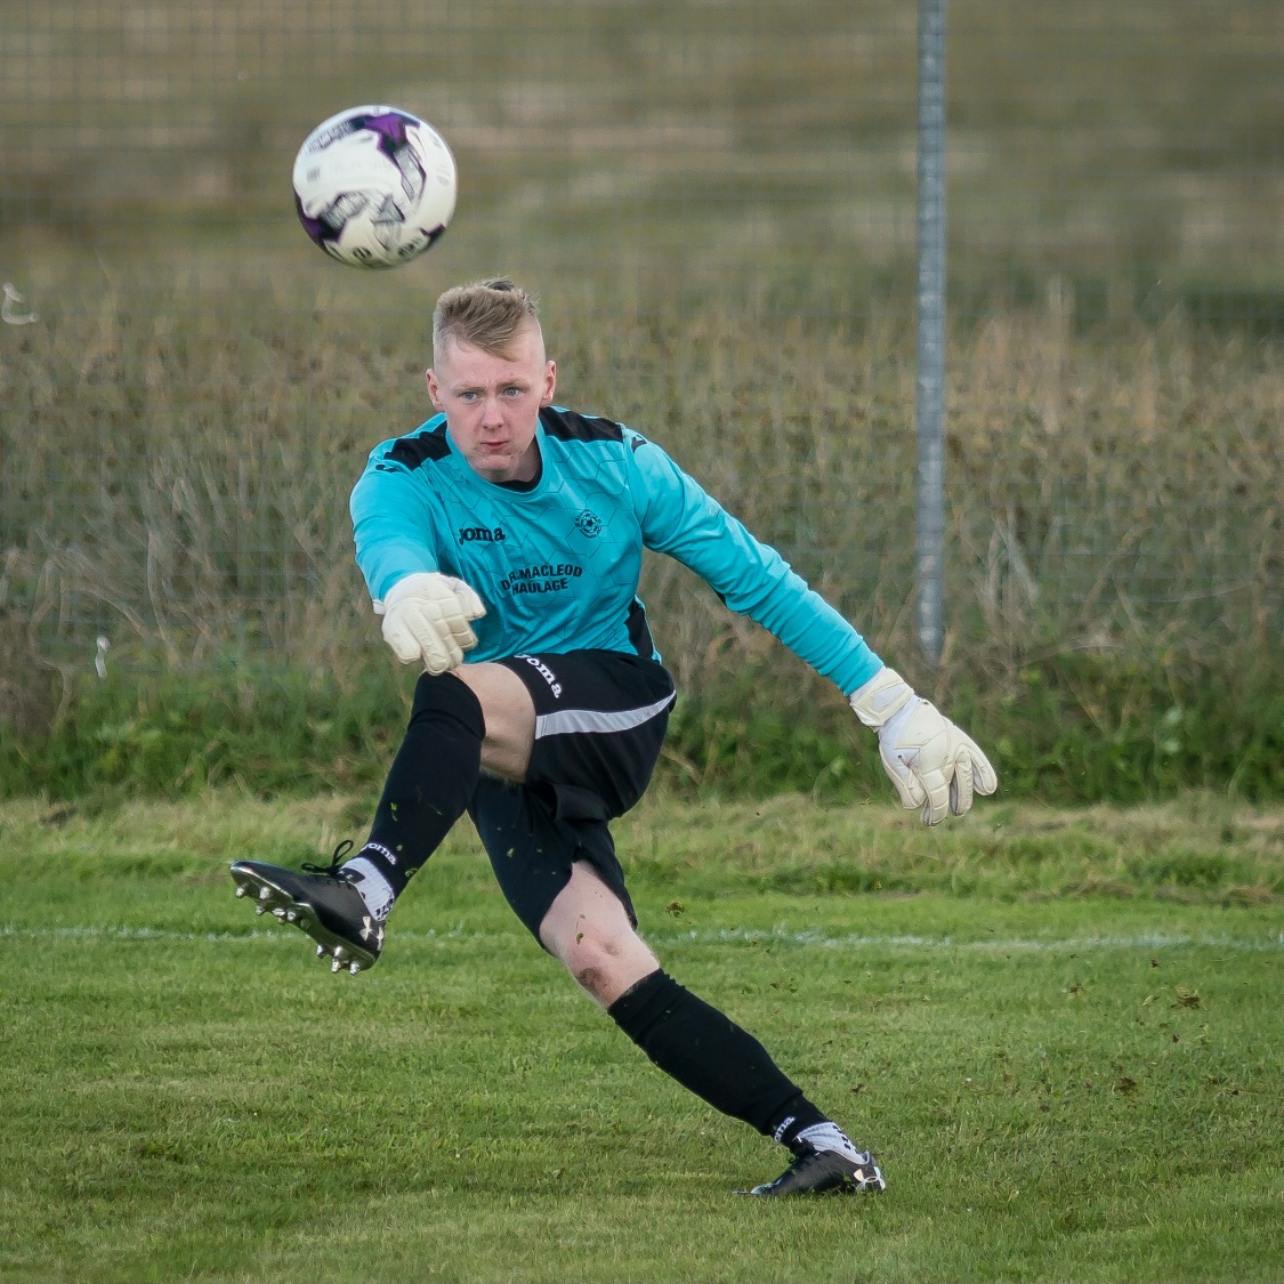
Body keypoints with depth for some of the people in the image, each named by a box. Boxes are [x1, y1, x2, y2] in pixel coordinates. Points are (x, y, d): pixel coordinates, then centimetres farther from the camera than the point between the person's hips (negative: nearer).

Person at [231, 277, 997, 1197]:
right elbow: (389, 546, -35)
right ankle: (820, 1146, -21)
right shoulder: (404, 480, -9)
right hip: (509, 767, 2)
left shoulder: (613, 463, -6)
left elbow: (757, 580, 1)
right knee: (599, 957, -21)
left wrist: (896, 710, -1)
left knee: (460, 697, -34)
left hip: (620, 706, -1)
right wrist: (409, 590, -62)